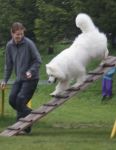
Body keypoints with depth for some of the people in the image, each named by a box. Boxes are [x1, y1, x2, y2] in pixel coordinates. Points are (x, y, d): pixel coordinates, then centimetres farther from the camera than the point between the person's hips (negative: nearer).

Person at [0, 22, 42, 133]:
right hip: (19, 78, 6)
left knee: (20, 100, -15)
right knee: (12, 99, -2)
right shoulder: (9, 46, 4)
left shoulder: (29, 44, -13)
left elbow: (38, 61, -10)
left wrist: (31, 71, -25)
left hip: (31, 78, -6)